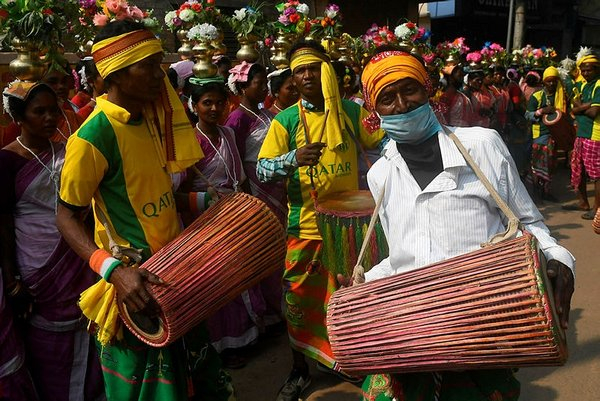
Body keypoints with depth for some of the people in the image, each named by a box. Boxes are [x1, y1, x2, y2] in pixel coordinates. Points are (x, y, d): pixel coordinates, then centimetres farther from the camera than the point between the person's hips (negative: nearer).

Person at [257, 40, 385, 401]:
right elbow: (262, 171, -10)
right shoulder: (285, 120, -3)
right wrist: (294, 158, -28)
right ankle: (300, 370, 29)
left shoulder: (352, 112, 2)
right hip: (306, 224, -1)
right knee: (299, 298, 7)